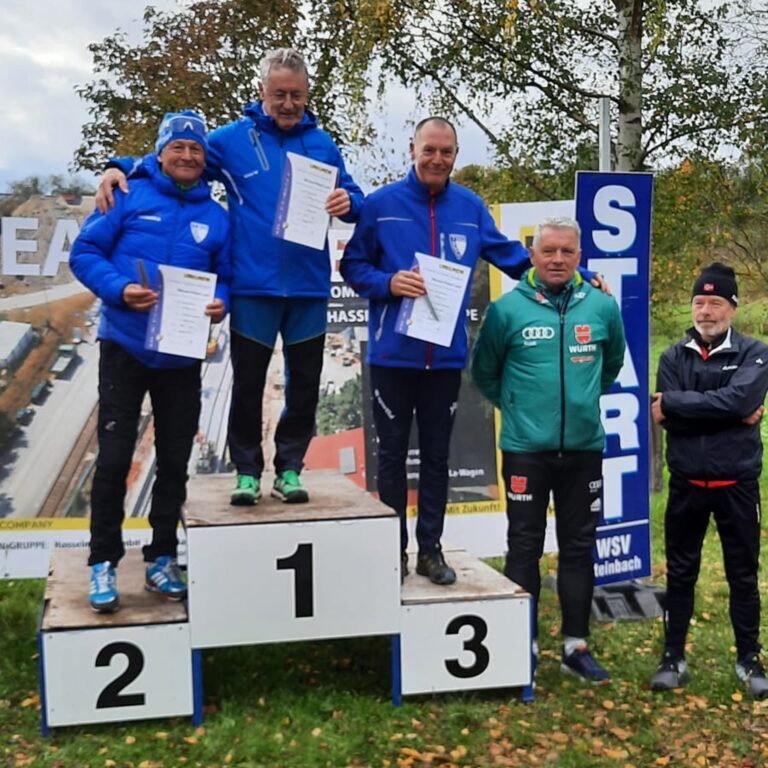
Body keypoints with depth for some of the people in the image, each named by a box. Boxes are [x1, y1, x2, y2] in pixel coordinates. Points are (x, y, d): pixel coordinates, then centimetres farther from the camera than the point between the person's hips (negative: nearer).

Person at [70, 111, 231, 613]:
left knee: (174, 461, 10)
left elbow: (227, 277, 11)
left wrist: (221, 302, -11)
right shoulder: (129, 197, -1)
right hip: (126, 348, -3)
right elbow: (84, 253, -4)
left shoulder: (216, 216, 8)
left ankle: (162, 557, 23)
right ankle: (104, 562, 10)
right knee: (114, 458, -2)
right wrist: (119, 289, -20)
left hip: (182, 356, 3)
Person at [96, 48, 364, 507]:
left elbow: (353, 198, 10)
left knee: (304, 383, 9)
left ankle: (289, 469, 22)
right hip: (253, 286, -2)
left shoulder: (322, 144, 8)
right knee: (248, 383, 5)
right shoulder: (232, 139, 1)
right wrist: (121, 169, -10)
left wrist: (348, 202, -14)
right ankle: (248, 470, 19)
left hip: (309, 287, 2)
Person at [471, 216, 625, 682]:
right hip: (526, 449, -2)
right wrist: (516, 406, 8)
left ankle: (577, 645, 22)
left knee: (579, 547, 10)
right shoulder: (508, 309, -7)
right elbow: (485, 372, 6)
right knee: (525, 549, 6)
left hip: (584, 448, 3)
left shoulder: (603, 307, 0)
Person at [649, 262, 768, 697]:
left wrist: (672, 403, -16)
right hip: (687, 484, 2)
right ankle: (674, 657, 21)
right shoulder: (674, 357, 4)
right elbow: (670, 418, -10)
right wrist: (732, 415, -17)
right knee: (680, 574, 10)